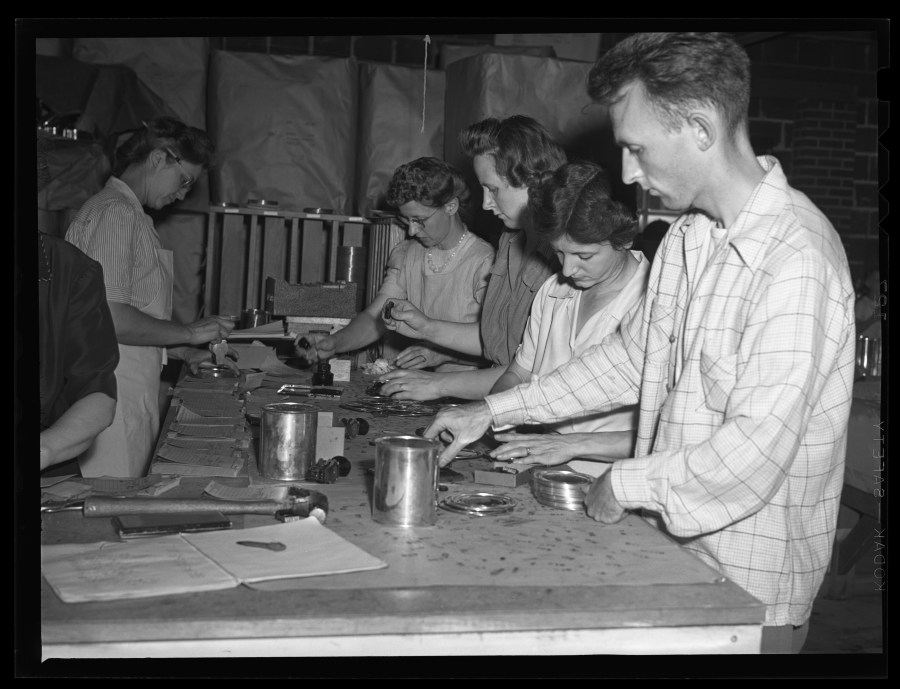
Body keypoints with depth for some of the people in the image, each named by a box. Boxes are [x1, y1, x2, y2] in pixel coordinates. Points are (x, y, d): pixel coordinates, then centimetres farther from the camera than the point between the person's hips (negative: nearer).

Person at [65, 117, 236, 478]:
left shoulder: (130, 215, 20)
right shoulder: (114, 213, -13)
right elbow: (109, 317, -22)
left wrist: (184, 353, 15)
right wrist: (189, 332, -12)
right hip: (111, 403, -10)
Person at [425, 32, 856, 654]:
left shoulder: (795, 259, -25)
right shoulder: (688, 235, 5)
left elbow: (755, 453, -29)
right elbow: (631, 358, 13)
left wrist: (626, 484, -15)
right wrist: (495, 411, 9)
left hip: (748, 588, -7)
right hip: (673, 550, 8)